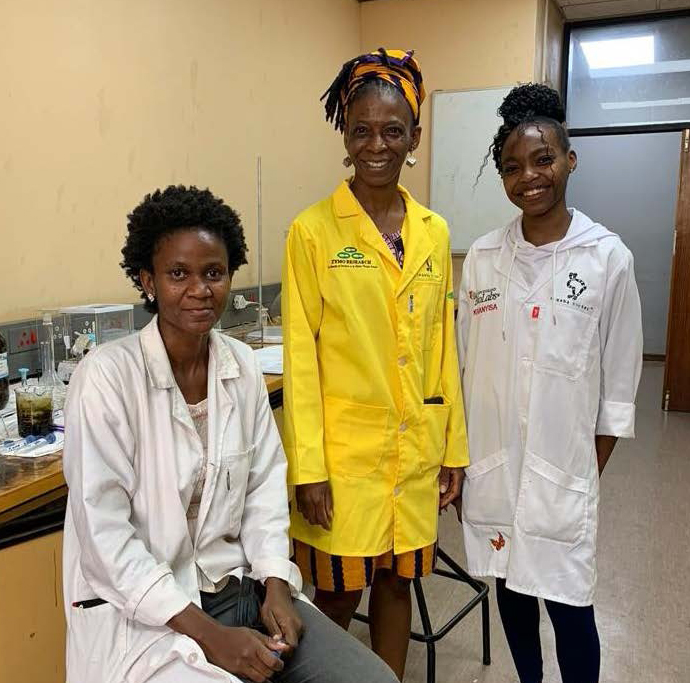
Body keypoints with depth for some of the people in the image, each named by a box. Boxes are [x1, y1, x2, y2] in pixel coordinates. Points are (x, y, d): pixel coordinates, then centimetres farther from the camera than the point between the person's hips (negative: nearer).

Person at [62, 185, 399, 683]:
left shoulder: (243, 365, 1)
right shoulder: (108, 375, -15)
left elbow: (265, 483, 6)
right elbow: (104, 532, -15)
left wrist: (276, 584, -6)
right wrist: (209, 634, -17)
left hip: (242, 585, 5)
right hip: (143, 609, -4)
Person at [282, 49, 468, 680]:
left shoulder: (434, 232, 5)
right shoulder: (312, 231, -8)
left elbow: (443, 346, 8)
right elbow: (300, 356, -9)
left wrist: (453, 446, 9)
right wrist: (307, 467, -11)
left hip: (417, 446, 4)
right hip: (344, 448, -4)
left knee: (397, 581, 18)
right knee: (337, 595, 10)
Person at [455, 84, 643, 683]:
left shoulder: (608, 257, -7)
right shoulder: (482, 257, 1)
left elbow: (619, 378, -2)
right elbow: (464, 365, 6)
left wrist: (595, 471, -1)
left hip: (563, 466, -3)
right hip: (492, 462, 3)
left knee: (567, 603, 7)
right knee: (510, 588, 19)